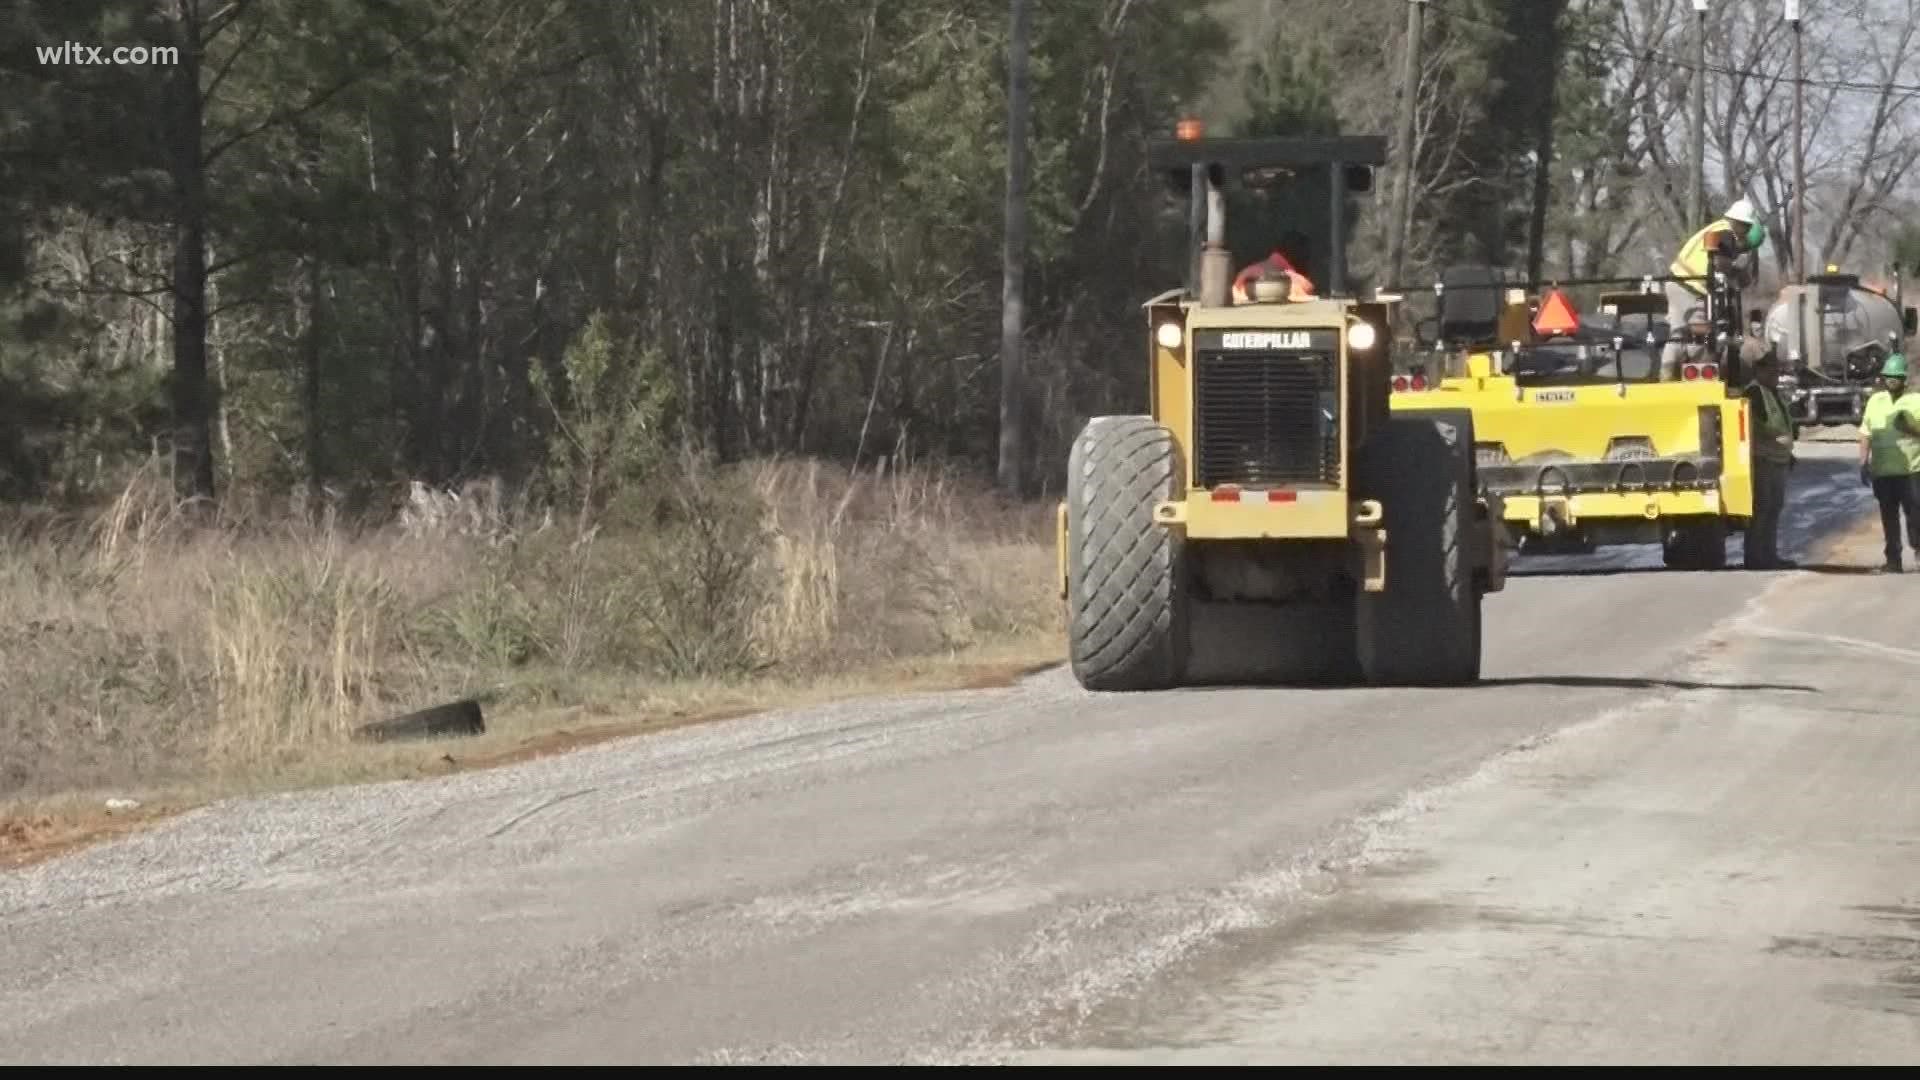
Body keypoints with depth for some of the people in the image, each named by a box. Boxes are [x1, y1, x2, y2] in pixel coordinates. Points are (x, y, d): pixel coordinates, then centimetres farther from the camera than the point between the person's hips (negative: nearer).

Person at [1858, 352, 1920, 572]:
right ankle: (1893, 559, 13)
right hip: (1882, 470, 3)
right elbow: (1866, 434, 13)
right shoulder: (1875, 401, 10)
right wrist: (1863, 462, 7)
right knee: (1888, 517, 7)